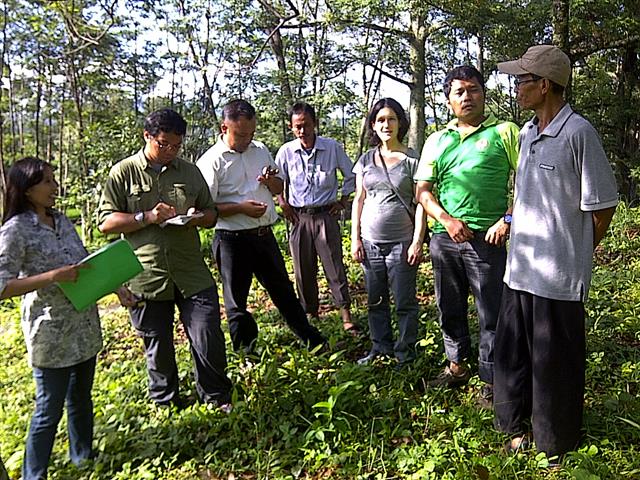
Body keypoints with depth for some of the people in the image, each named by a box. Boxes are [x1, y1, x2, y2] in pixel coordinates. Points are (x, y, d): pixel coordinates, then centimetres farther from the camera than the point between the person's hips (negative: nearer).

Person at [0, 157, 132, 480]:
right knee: (50, 409, 5)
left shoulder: (61, 220, 7)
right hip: (51, 335, -6)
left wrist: (114, 287, 5)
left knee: (81, 397, 21)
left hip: (84, 327, 7)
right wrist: (53, 276, -27)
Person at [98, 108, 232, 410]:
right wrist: (147, 217, -16)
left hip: (192, 274, 2)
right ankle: (166, 404, 35)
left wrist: (198, 217, -6)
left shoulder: (190, 171, 11)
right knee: (158, 348, 13)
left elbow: (211, 214, 18)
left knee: (209, 340, 1)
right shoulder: (124, 172, 1)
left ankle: (216, 399, 25)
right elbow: (105, 222, -3)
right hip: (146, 277, -1)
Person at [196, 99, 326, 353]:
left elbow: (279, 188, 18)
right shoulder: (211, 161, -11)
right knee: (236, 299, 9)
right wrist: (240, 208, -22)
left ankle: (309, 337, 35)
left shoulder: (260, 150, 9)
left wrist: (270, 180, -5)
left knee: (282, 288, 20)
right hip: (233, 239, -5)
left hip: (264, 234, 6)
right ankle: (246, 351, 27)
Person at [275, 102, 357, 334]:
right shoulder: (286, 152, -1)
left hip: (326, 215, -2)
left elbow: (350, 174, 9)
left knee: (334, 265, -4)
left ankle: (346, 314, 3)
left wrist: (343, 201, 4)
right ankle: (310, 313, 23)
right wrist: (283, 205, 5)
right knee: (303, 269, 8)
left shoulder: (332, 147, -4)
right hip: (299, 217, 2)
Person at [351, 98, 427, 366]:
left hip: (401, 242, -4)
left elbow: (421, 202, -4)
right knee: (375, 301, 11)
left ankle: (405, 354, 17)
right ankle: (380, 348, 27)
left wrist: (417, 241, -11)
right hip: (370, 242, 4)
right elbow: (359, 200, 11)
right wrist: (355, 238, 5)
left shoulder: (412, 160, -2)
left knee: (405, 302, 3)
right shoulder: (366, 160, 10)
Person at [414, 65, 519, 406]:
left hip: (487, 238, -4)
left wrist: (508, 218, -13)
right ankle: (456, 366, 35)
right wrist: (446, 219, -8)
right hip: (444, 237, 4)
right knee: (450, 309, 16)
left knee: (491, 314, 3)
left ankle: (491, 381, 19)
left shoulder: (504, 132, 3)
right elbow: (423, 190, 8)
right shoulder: (436, 141, 13)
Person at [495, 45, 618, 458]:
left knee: (554, 364, 7)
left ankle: (556, 447, 28)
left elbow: (603, 206, -10)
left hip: (557, 276, -8)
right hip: (519, 269, 8)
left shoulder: (578, 132, -14)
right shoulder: (527, 133, 10)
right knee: (511, 354, 17)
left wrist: (574, 254, 0)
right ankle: (517, 429, 37)